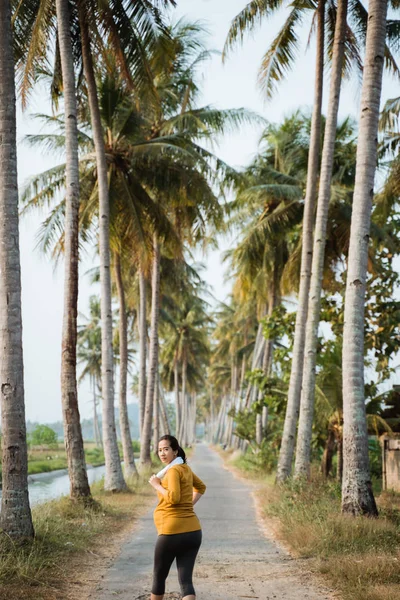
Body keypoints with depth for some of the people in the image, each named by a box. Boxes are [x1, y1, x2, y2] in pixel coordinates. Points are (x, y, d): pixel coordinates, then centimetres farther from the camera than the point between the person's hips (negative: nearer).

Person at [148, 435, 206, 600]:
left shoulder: (173, 470, -10)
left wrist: (157, 485, -9)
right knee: (186, 580, 1)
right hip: (193, 532, 7)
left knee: (159, 576, 15)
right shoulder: (185, 468, 16)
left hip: (173, 532, -7)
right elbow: (201, 487, 34)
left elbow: (173, 498, -23)